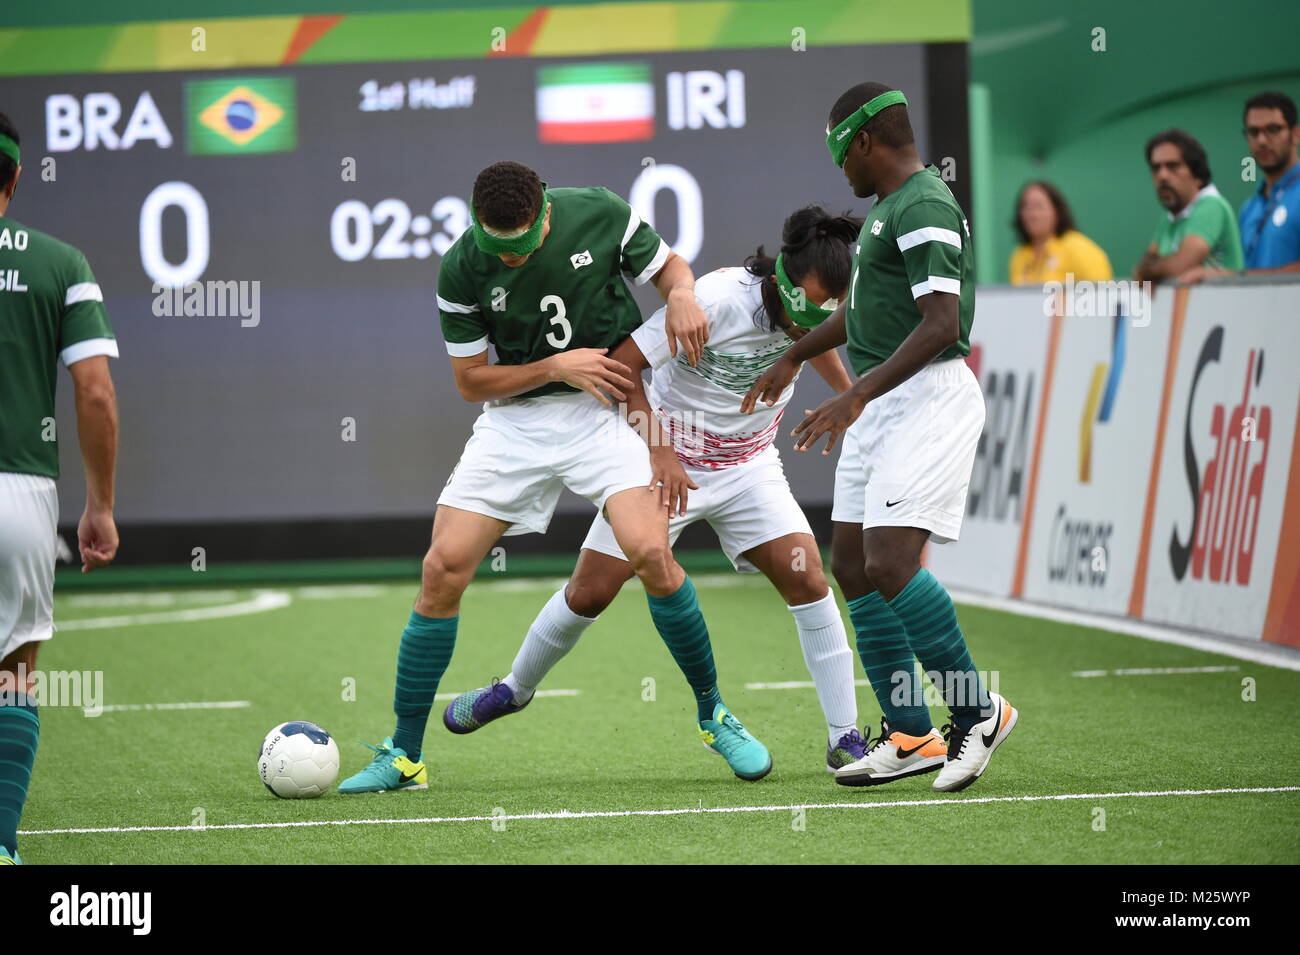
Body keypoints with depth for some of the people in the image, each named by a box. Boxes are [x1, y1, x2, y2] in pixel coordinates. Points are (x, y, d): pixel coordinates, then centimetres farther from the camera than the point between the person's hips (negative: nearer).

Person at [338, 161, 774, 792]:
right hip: (514, 417, 1)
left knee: (650, 553, -22)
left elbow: (667, 265, 7)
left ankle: (713, 714, -1)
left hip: (603, 408, -1)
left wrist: (682, 295, -16)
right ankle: (404, 756, 3)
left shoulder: (599, 215, -12)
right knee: (443, 569, -9)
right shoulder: (462, 271, -11)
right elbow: (471, 381, -2)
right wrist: (556, 366, -15)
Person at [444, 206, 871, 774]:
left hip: (747, 466, 4)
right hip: (666, 458, -4)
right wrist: (659, 450, -29)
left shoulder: (813, 304, -12)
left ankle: (845, 738, -6)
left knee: (808, 582, -13)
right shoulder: (714, 300, -30)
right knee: (590, 592, 1)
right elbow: (620, 363, -25)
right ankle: (516, 689, 28)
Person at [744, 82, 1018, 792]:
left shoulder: (924, 208, -15)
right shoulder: (890, 207, 17)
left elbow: (940, 325, -24)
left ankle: (977, 710, -8)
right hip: (878, 406, 11)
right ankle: (910, 734, 12)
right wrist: (793, 357, 44)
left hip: (927, 399, -11)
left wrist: (855, 398, -27)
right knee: (851, 566, 7)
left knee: (890, 562, -21)